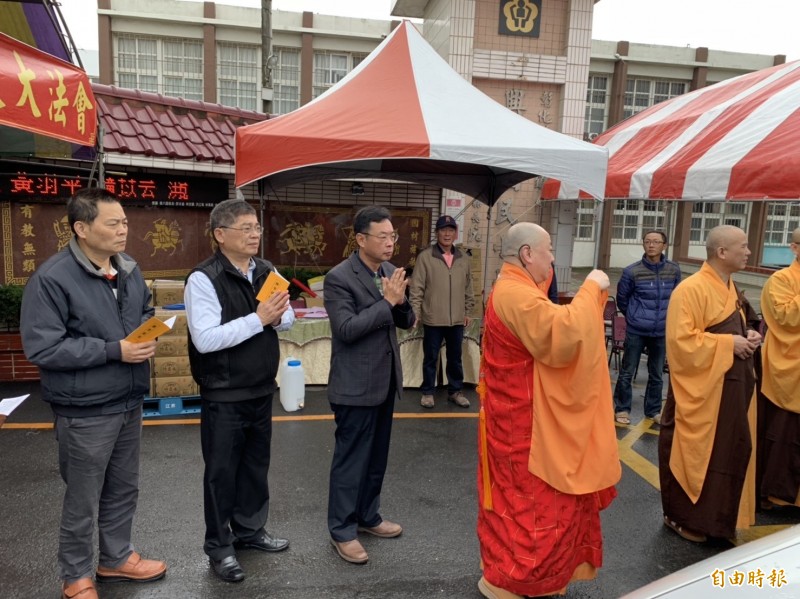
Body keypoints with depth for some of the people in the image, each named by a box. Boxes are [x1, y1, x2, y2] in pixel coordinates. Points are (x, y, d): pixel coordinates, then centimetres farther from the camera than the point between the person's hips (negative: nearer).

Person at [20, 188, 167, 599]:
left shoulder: (128, 269, 4)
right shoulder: (52, 278, -19)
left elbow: (145, 312, 19)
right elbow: (41, 348, -21)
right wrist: (114, 350, -23)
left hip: (129, 401, 7)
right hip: (85, 411, -7)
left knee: (124, 489, 21)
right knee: (83, 500, 10)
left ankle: (117, 558, 41)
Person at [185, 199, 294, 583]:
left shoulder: (266, 272, 3)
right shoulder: (203, 279, -17)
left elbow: (288, 319, 9)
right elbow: (205, 339, -25)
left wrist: (277, 317, -14)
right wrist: (257, 319, -26)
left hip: (261, 390, 6)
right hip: (223, 397, -6)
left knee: (256, 465, 19)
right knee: (222, 472, 9)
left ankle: (250, 530, 39)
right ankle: (219, 547, 27)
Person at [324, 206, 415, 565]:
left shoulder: (390, 271, 6)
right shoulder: (339, 277, -16)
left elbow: (406, 322, 9)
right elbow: (346, 330, -24)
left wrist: (400, 301, -13)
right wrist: (386, 301, -23)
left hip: (385, 380, 8)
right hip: (356, 385, -7)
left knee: (376, 457, 19)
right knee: (351, 459, 5)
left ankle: (368, 517, 36)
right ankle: (342, 530, 20)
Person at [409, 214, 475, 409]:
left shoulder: (463, 259, 7)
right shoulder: (425, 256, -7)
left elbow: (468, 288, 14)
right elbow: (416, 287, -6)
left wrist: (468, 311, 13)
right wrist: (415, 311, -10)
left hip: (457, 319, 4)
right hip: (433, 319, -3)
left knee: (455, 358, 15)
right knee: (430, 358, 9)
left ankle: (455, 391, 29)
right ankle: (427, 392, 23)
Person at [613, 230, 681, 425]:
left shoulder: (674, 270, -2)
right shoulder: (632, 271, -11)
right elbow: (622, 299, 4)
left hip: (661, 332, 3)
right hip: (636, 331, -3)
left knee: (656, 374, 14)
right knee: (626, 372, 4)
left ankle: (653, 410, 29)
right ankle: (621, 409, 19)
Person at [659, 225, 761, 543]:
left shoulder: (729, 288, 12)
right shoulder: (691, 289, -18)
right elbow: (682, 341, -23)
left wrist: (747, 337, 2)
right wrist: (729, 344, -20)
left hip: (731, 388, 9)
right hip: (701, 390, -9)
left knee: (728, 452, 16)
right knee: (693, 454, 3)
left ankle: (717, 515, 32)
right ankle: (682, 516, 20)